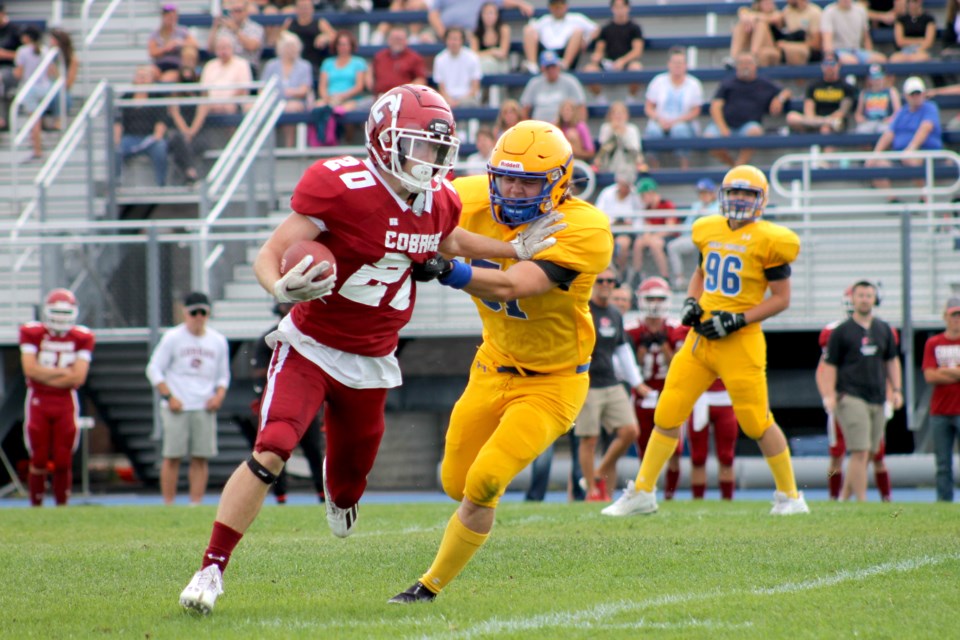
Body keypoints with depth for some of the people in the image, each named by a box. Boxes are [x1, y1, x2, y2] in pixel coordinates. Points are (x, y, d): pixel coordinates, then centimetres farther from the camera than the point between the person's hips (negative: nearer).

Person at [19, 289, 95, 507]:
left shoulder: (82, 338, -1)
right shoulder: (32, 333, -3)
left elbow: (78, 378, -10)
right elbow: (30, 369, -14)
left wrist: (45, 375, -11)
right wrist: (63, 372, -12)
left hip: (66, 403, 1)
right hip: (38, 402, -1)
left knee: (63, 462, 0)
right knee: (39, 461, 0)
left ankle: (62, 506, 9)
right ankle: (36, 506, 8)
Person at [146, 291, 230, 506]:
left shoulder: (219, 341, 10)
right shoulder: (172, 338, -1)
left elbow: (223, 375, 18)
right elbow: (154, 369, 0)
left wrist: (219, 395, -1)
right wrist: (168, 396, -10)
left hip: (205, 408, 3)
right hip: (177, 408, -3)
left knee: (201, 458, -1)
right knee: (172, 456, -4)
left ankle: (196, 504, 2)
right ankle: (168, 505, -1)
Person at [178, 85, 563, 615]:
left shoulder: (438, 201, -2)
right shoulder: (341, 187, -22)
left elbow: (449, 242, 24)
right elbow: (268, 255, -21)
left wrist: (513, 250, 12)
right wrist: (282, 288, -43)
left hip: (371, 363, 5)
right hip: (310, 347, -5)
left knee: (351, 478, 13)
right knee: (270, 453, -23)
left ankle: (338, 492, 55)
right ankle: (211, 570, -15)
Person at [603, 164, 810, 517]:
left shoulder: (768, 240, -8)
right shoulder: (709, 231, 10)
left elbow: (781, 298, -5)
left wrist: (738, 320, -14)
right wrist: (691, 302, 7)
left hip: (739, 342, -6)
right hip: (701, 337, 6)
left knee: (756, 421, -3)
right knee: (667, 414, 4)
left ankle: (790, 496, 14)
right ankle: (642, 493, 11)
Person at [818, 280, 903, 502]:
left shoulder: (884, 330, 14)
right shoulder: (841, 331, 0)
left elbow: (892, 361, 23)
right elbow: (829, 365, 1)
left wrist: (896, 390, 12)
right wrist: (829, 395, -10)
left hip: (878, 399, 6)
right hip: (851, 398, -6)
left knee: (868, 454, 6)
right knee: (860, 452, -15)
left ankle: (844, 498, 17)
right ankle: (862, 501, -16)